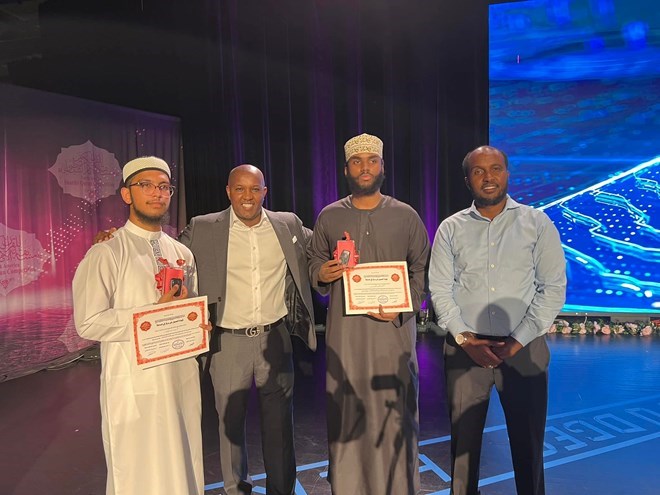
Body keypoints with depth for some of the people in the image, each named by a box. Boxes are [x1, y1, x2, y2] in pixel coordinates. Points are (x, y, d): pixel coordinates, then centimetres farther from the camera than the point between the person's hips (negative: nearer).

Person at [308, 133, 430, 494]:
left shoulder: (406, 216, 4)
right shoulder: (328, 217, 7)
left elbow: (422, 270, 5)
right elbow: (314, 264, 14)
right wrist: (322, 274, -9)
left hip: (393, 329, 0)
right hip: (344, 331, 1)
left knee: (394, 414, 5)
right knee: (346, 415, 6)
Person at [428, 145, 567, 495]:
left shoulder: (537, 223, 2)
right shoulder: (451, 229, 5)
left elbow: (554, 287, -2)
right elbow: (440, 289, 1)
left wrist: (518, 341, -10)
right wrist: (465, 338, -10)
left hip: (523, 348, 0)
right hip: (465, 349, 1)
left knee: (528, 442, 10)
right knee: (463, 440, 10)